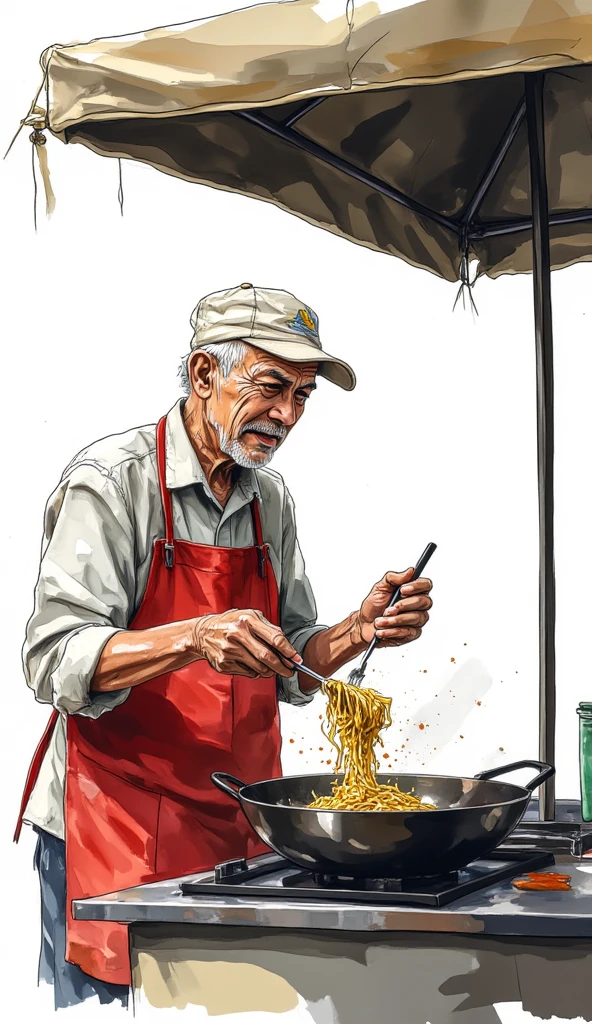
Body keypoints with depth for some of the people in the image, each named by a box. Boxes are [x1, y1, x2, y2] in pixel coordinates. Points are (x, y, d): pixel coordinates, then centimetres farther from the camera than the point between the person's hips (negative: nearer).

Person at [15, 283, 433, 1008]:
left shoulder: (270, 498, 10)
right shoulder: (112, 480, -11)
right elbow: (55, 661, -19)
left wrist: (360, 630, -5)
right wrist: (193, 638, -33)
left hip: (240, 823, 6)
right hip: (119, 829, -6)